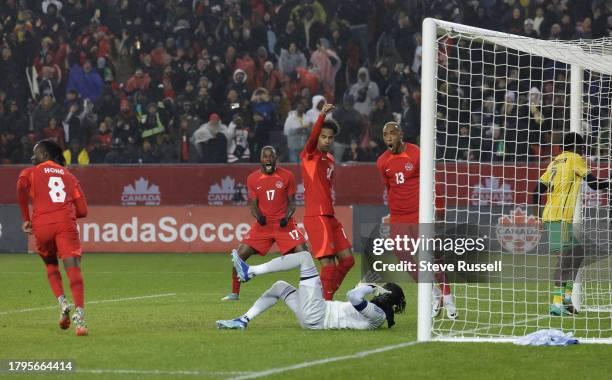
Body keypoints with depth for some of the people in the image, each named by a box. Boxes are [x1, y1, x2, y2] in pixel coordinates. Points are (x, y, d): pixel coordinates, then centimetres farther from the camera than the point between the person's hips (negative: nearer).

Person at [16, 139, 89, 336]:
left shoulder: (30, 172, 17)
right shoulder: (69, 176, 24)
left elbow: (21, 187, -7)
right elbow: (82, 210, 17)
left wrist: (26, 219, -1)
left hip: (42, 224, 0)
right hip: (66, 223, 0)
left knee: (51, 264, 24)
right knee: (72, 266, -10)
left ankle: (62, 302, 5)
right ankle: (79, 311, -28)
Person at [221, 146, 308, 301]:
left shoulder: (287, 176, -2)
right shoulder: (253, 178, 2)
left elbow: (292, 202, 2)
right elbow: (253, 204, 4)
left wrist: (287, 217, -17)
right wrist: (258, 216, -18)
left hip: (284, 223, -2)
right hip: (263, 223, 2)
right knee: (240, 255, -5)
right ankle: (234, 293, 11)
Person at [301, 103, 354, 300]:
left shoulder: (330, 159, 19)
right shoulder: (310, 155, -4)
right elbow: (312, 136, -25)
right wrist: (322, 115, -40)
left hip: (330, 217, 9)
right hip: (315, 217, -9)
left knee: (347, 259, 9)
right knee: (328, 262, -14)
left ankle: (325, 297, 19)